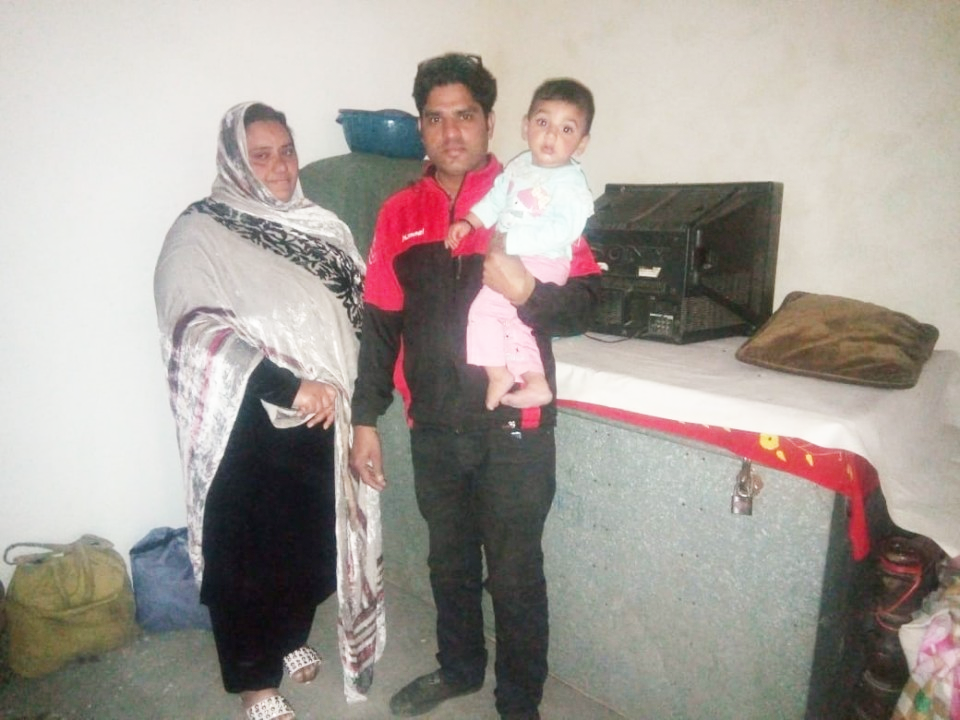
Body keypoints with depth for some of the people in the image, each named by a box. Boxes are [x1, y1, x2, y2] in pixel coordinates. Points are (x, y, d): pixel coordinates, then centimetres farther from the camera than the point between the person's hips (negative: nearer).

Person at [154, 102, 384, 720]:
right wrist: (286, 386, -25)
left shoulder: (321, 226, 8)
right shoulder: (200, 233, -9)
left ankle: (291, 638, 44)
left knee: (315, 536, 17)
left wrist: (336, 386, 0)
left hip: (324, 419, 6)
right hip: (249, 426, -5)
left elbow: (359, 309, 13)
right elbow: (197, 333, -19)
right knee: (249, 547, 8)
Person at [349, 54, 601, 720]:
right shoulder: (400, 213, 6)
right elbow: (379, 324, 7)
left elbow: (584, 303, -7)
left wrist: (526, 292, -27)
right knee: (449, 560, 22)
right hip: (434, 427, 4)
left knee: (515, 575, 9)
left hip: (514, 428, -4)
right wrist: (366, 420, 6)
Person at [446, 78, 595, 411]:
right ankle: (536, 383, 15)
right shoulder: (519, 166, 12)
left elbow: (564, 229, -25)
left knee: (485, 307, -14)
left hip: (542, 263, -8)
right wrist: (468, 222, 9)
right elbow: (496, 199, 23)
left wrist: (511, 240, -28)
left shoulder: (570, 181, -13)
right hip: (509, 259, 8)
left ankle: (498, 374, 0)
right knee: (512, 320, 10)